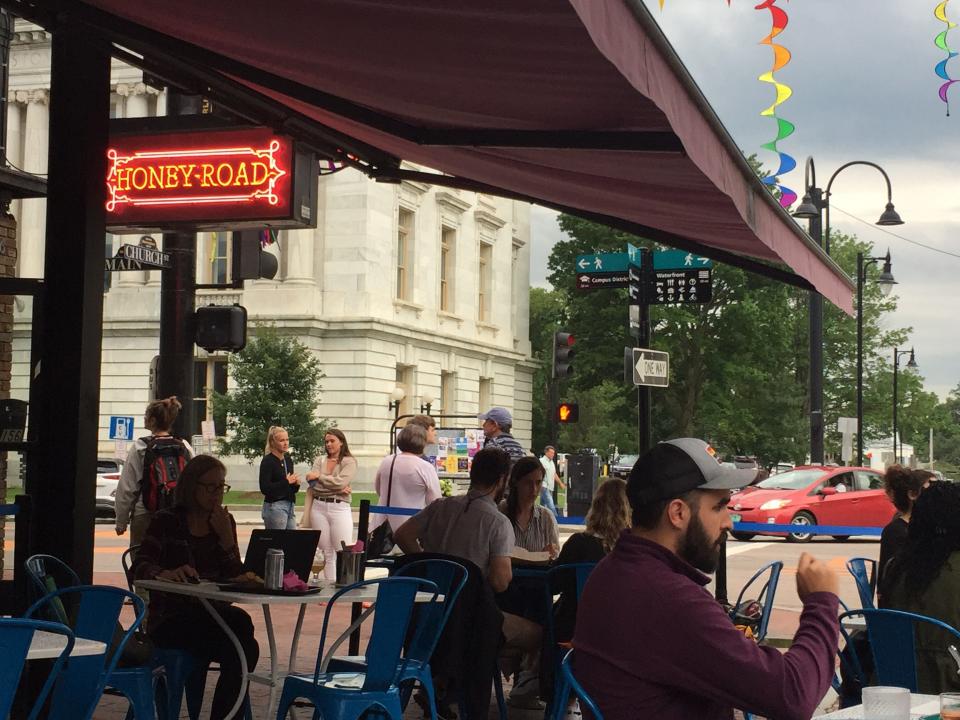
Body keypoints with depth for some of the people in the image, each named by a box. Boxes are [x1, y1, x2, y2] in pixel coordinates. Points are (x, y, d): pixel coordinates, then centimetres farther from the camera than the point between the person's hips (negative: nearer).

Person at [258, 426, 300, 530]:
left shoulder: (288, 459, 13)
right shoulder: (267, 461, -8)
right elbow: (264, 488, -16)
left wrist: (296, 484, 1)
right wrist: (286, 482, -16)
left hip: (290, 506, 7)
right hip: (274, 507, -7)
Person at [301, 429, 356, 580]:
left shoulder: (349, 462, 3)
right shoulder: (319, 460, 14)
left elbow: (340, 482, -13)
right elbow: (312, 483, 0)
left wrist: (319, 476, -3)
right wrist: (337, 489, -9)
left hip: (340, 508, -4)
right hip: (319, 507, 4)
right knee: (326, 552, 5)